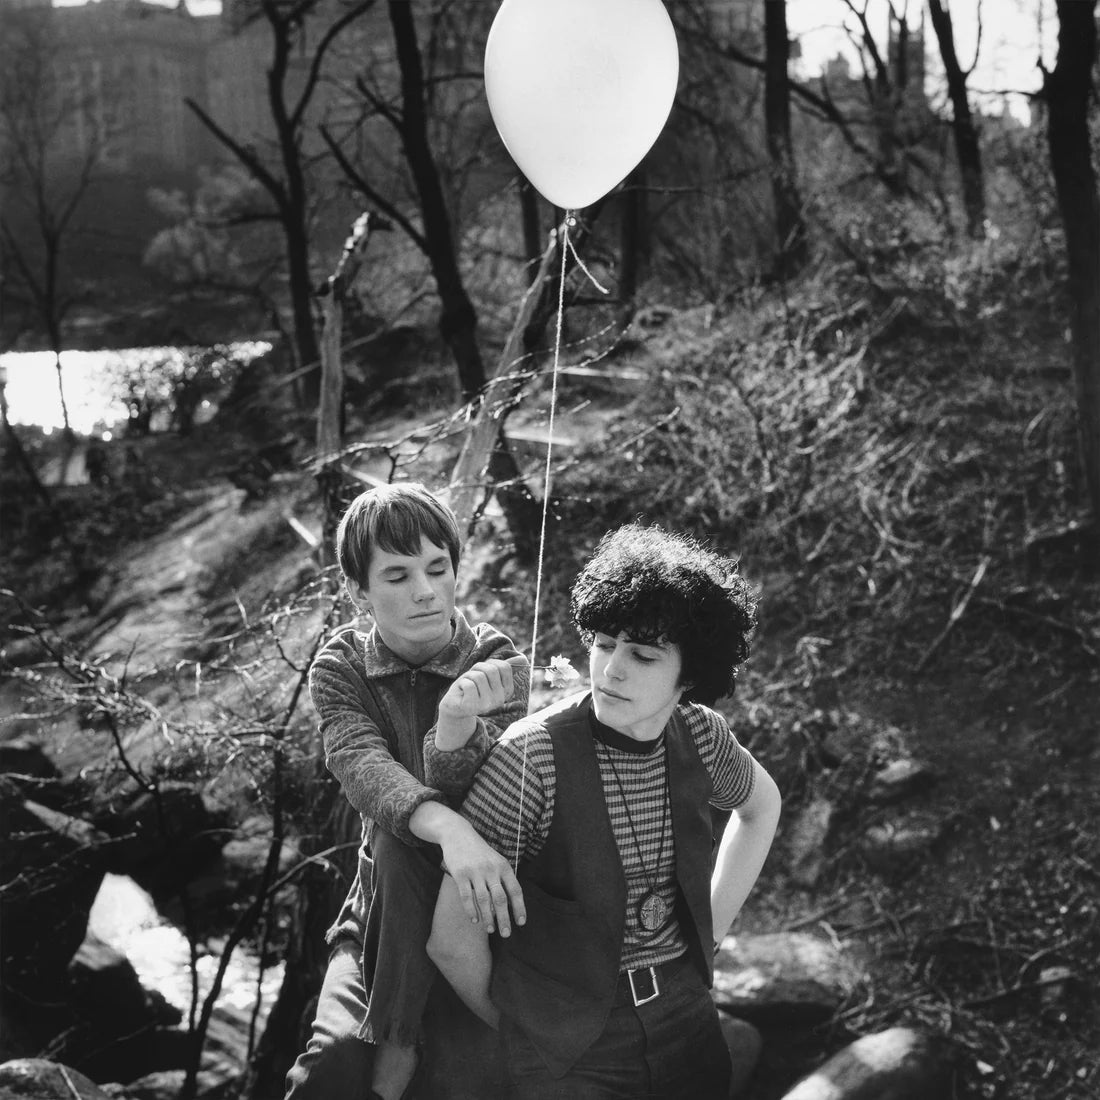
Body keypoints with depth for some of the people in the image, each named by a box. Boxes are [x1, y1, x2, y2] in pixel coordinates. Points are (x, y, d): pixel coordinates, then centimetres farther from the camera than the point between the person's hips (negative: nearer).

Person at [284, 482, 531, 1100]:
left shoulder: (498, 664, -6)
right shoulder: (341, 669, -2)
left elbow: (465, 796, -21)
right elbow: (362, 766, -24)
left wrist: (457, 722, -44)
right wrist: (449, 828, -44)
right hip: (384, 908, 0)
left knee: (402, 845, -33)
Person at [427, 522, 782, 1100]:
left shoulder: (699, 736, -5)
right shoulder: (535, 755, -20)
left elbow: (761, 804, 20)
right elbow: (451, 937, -17)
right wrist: (509, 1022, -1)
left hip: (686, 1018, 5)